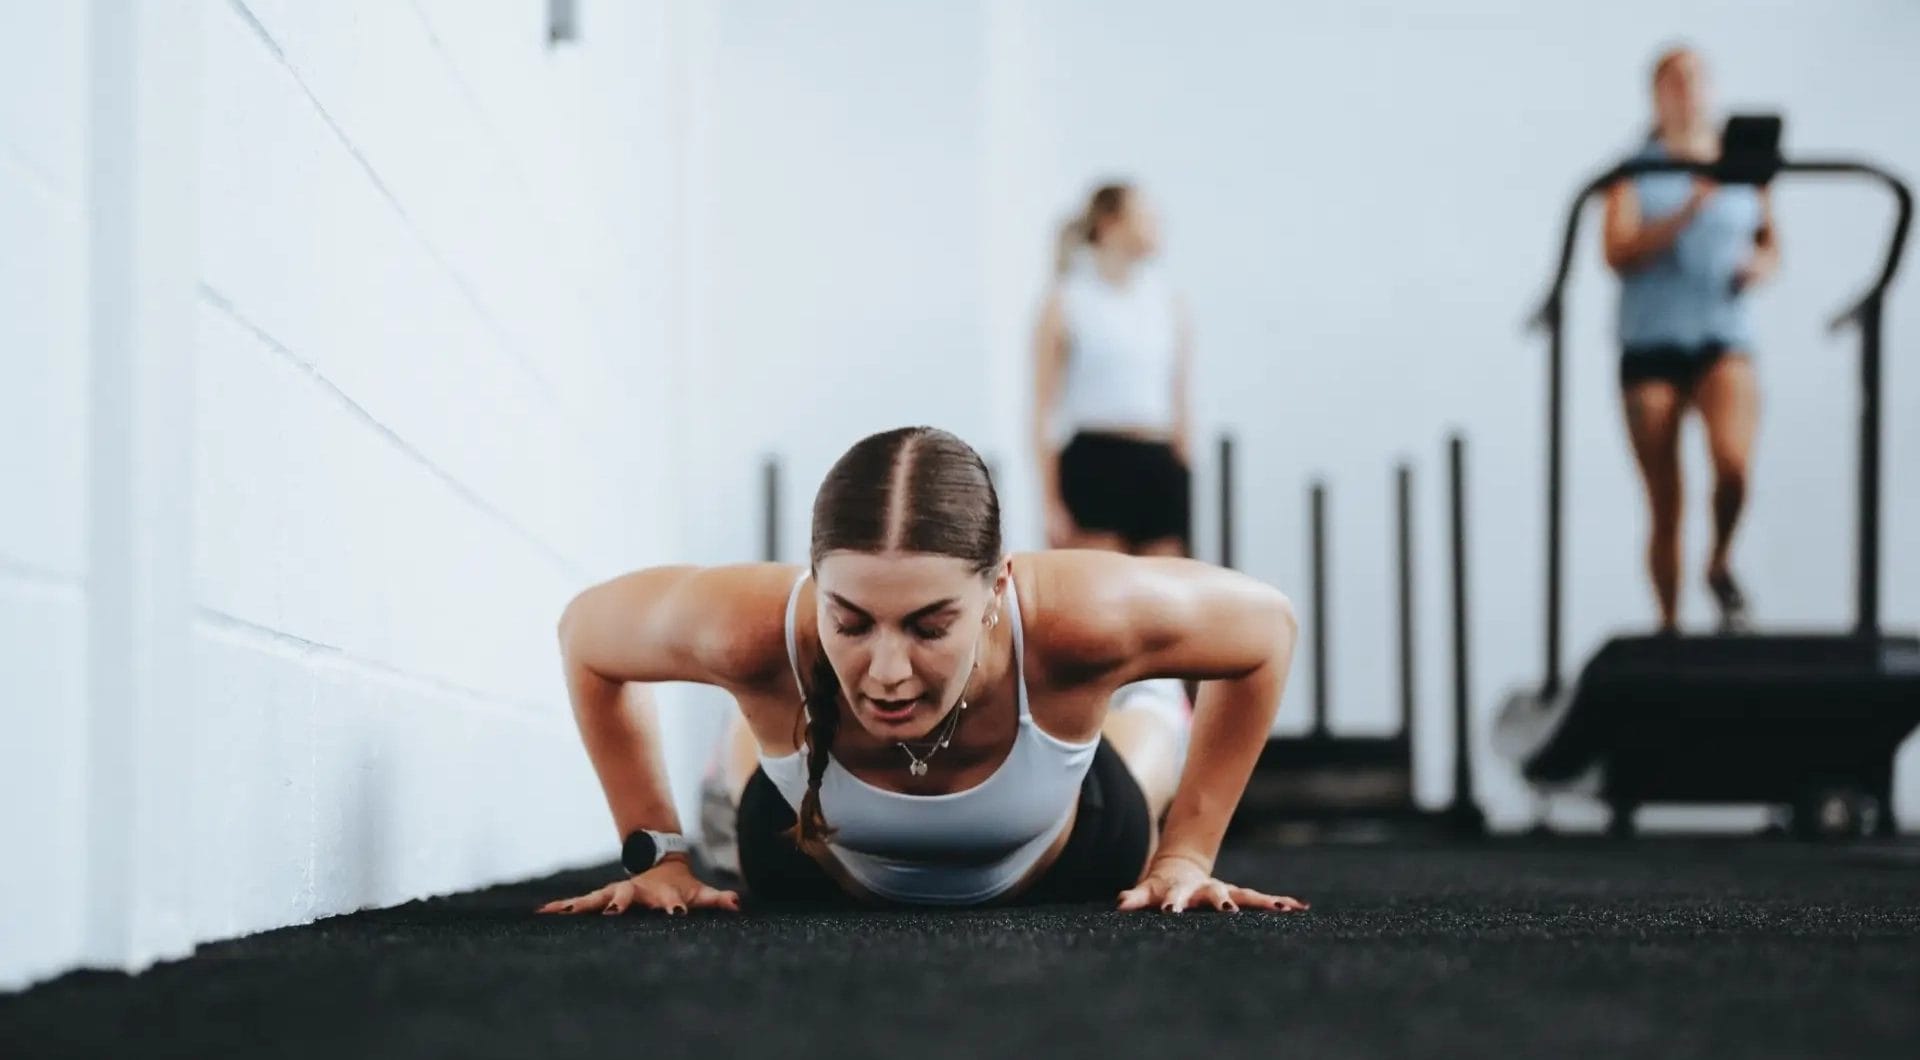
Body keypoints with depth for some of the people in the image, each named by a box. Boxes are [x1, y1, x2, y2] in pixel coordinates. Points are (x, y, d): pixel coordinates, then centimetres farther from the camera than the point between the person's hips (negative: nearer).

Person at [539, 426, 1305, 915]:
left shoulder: (1082, 618, -46)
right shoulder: (752, 631, -44)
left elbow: (1267, 626, -23)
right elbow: (585, 631, -20)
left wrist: (1187, 854, -20)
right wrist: (657, 851, -18)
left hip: (1066, 866, 0)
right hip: (817, 873, 0)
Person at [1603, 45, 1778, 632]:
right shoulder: (1635, 169, 3)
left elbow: (1771, 245, 19)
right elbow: (1618, 253, -10)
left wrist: (1760, 265, -4)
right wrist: (1688, 211, -20)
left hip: (1724, 339, 1)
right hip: (1652, 345, -1)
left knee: (1733, 462, -25)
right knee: (1664, 507, 1)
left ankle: (1720, 566, 3)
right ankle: (1669, 624, 17)